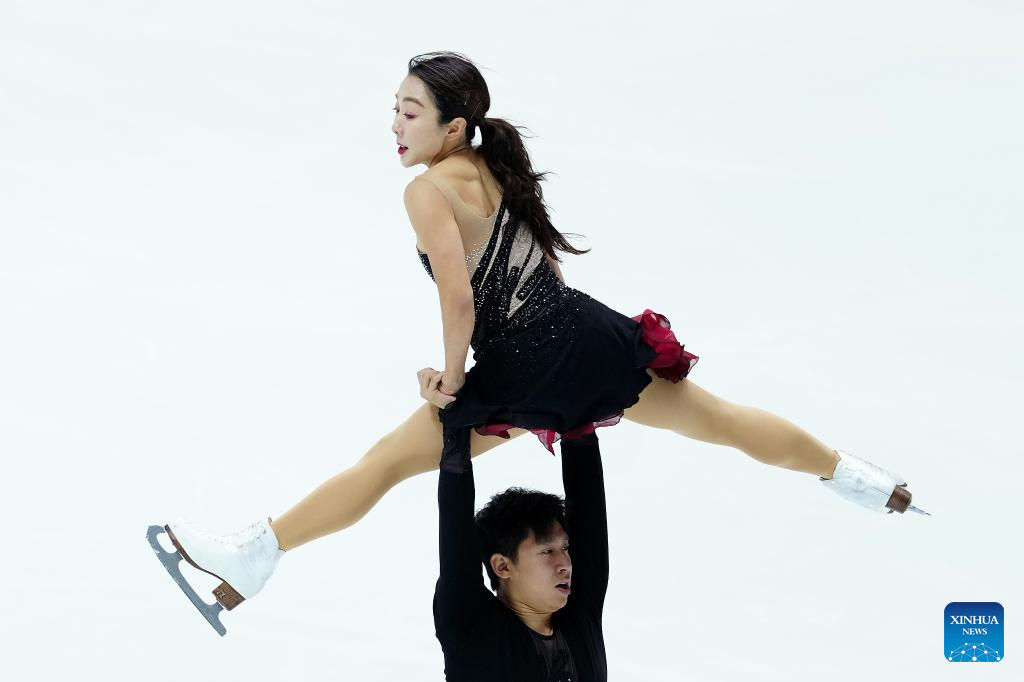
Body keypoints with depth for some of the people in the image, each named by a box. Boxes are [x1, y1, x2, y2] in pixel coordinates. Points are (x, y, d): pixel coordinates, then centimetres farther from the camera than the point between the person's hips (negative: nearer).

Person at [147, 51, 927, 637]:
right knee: (720, 417, 20)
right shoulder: (500, 170, 13)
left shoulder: (430, 189, -12)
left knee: (389, 459, 1)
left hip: (523, 372, -7)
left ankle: (247, 561, 6)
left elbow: (460, 300, -19)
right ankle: (870, 484, 35)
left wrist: (451, 377, -5)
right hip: (590, 332, 7)